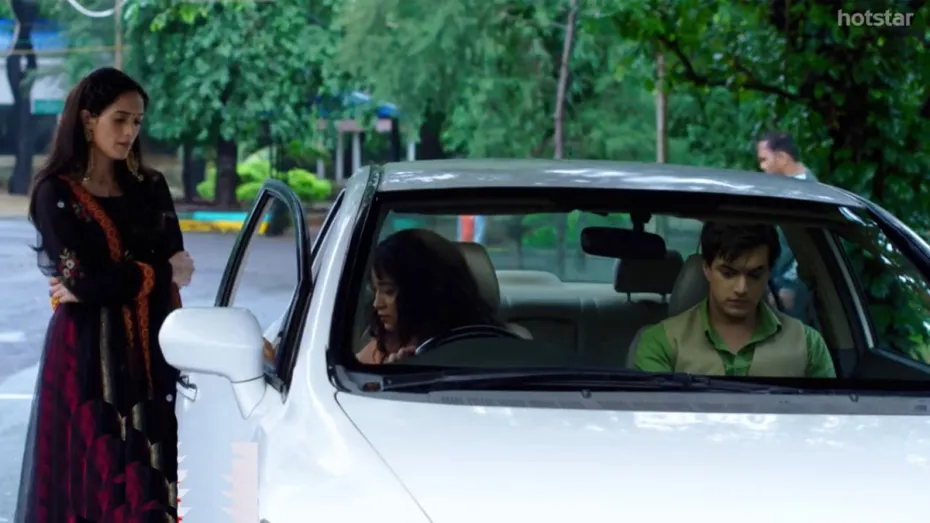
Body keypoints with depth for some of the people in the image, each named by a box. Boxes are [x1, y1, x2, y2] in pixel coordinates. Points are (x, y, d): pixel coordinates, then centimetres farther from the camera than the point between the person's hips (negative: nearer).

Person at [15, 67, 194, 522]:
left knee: (149, 475, 1)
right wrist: (159, 272, -5)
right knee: (92, 472, -3)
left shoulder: (150, 188, 11)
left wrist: (99, 286, -11)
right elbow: (84, 280, -15)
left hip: (150, 350, 4)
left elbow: (175, 269, -1)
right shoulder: (57, 193, -3)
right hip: (88, 352, -4)